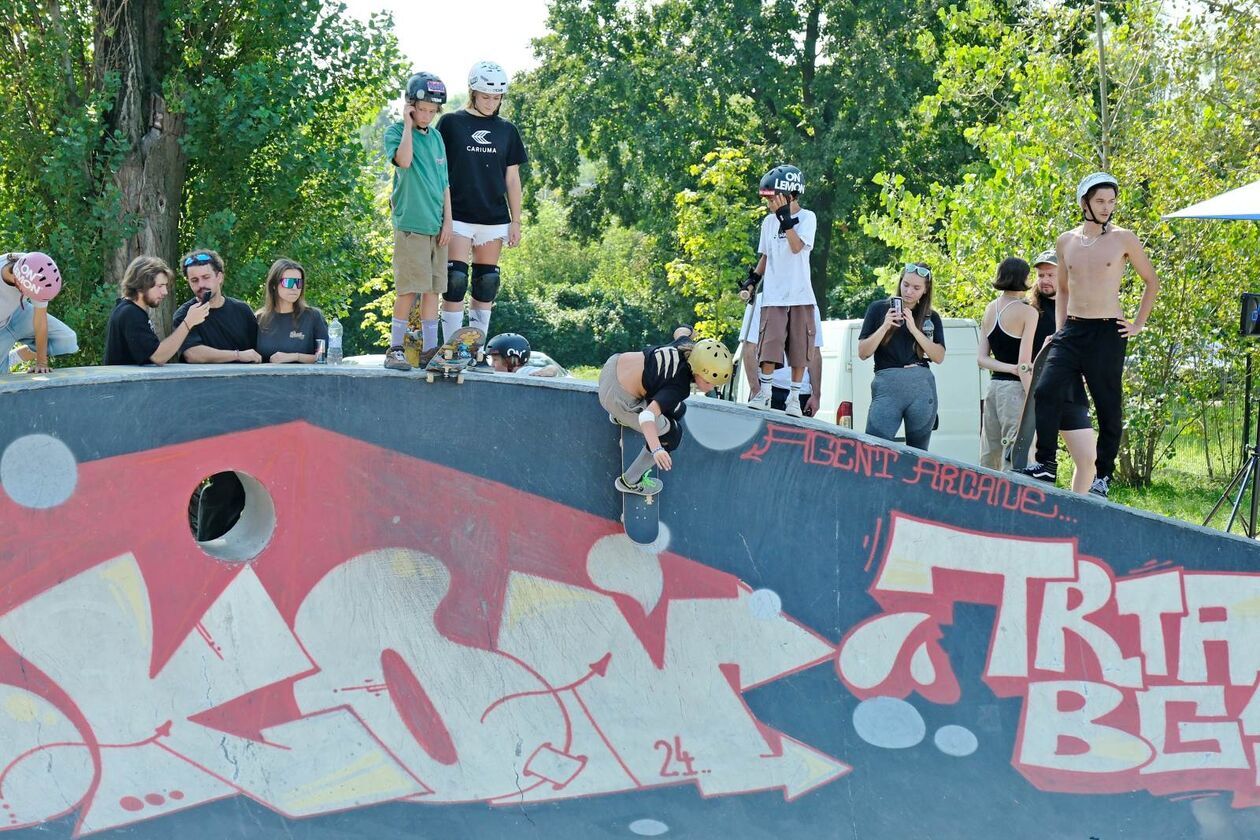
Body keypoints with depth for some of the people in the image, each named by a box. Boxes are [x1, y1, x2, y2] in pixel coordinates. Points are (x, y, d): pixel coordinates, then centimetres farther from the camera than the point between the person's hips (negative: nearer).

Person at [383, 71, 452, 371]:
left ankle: (430, 349, 12)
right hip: (410, 224, -5)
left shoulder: (436, 137, 14)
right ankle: (395, 349, -1)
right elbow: (403, 160, -24)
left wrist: (448, 221, 7)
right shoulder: (396, 132, -2)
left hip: (436, 226, 5)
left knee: (433, 289, 6)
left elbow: (444, 183, 15)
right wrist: (408, 124, -13)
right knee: (408, 289, -8)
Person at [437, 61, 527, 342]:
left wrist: (515, 222, 8)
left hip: (494, 219, 4)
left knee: (486, 284, 6)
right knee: (455, 282, -10)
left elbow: (512, 179, 12)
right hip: (458, 216, -4)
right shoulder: (451, 123, 1)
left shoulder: (506, 130, 11)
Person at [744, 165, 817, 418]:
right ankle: (764, 393, -2)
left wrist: (785, 217, -18)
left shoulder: (807, 217, -2)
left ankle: (794, 397, 7)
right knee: (769, 347, -8)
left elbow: (797, 247, -16)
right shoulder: (769, 221, 11)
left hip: (800, 295, -3)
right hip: (773, 295, 3)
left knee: (799, 349, 0)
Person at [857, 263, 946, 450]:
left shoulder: (931, 318, 14)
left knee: (918, 452, 4)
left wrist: (914, 329, -6)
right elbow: (863, 353, 6)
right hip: (887, 385, -2)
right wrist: (885, 326, -8)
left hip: (922, 385, 2)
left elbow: (939, 357, 4)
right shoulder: (879, 309, 9)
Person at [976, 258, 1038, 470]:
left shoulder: (990, 309, 11)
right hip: (1016, 389, -7)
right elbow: (1024, 364, -14)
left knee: (989, 460, 11)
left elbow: (981, 358, 7)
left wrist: (1012, 368, -4)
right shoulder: (1027, 312, -9)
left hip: (994, 386, 7)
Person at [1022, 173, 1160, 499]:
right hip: (1071, 330, 3)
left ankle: (1103, 475, 12)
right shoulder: (1065, 242, 11)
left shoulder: (1123, 239, 0)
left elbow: (1152, 282, 9)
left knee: (1108, 405, 2)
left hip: (1108, 333, -3)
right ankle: (1046, 463, -10)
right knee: (1046, 391, -13)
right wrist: (1059, 328, 12)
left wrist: (1138, 325, 4)